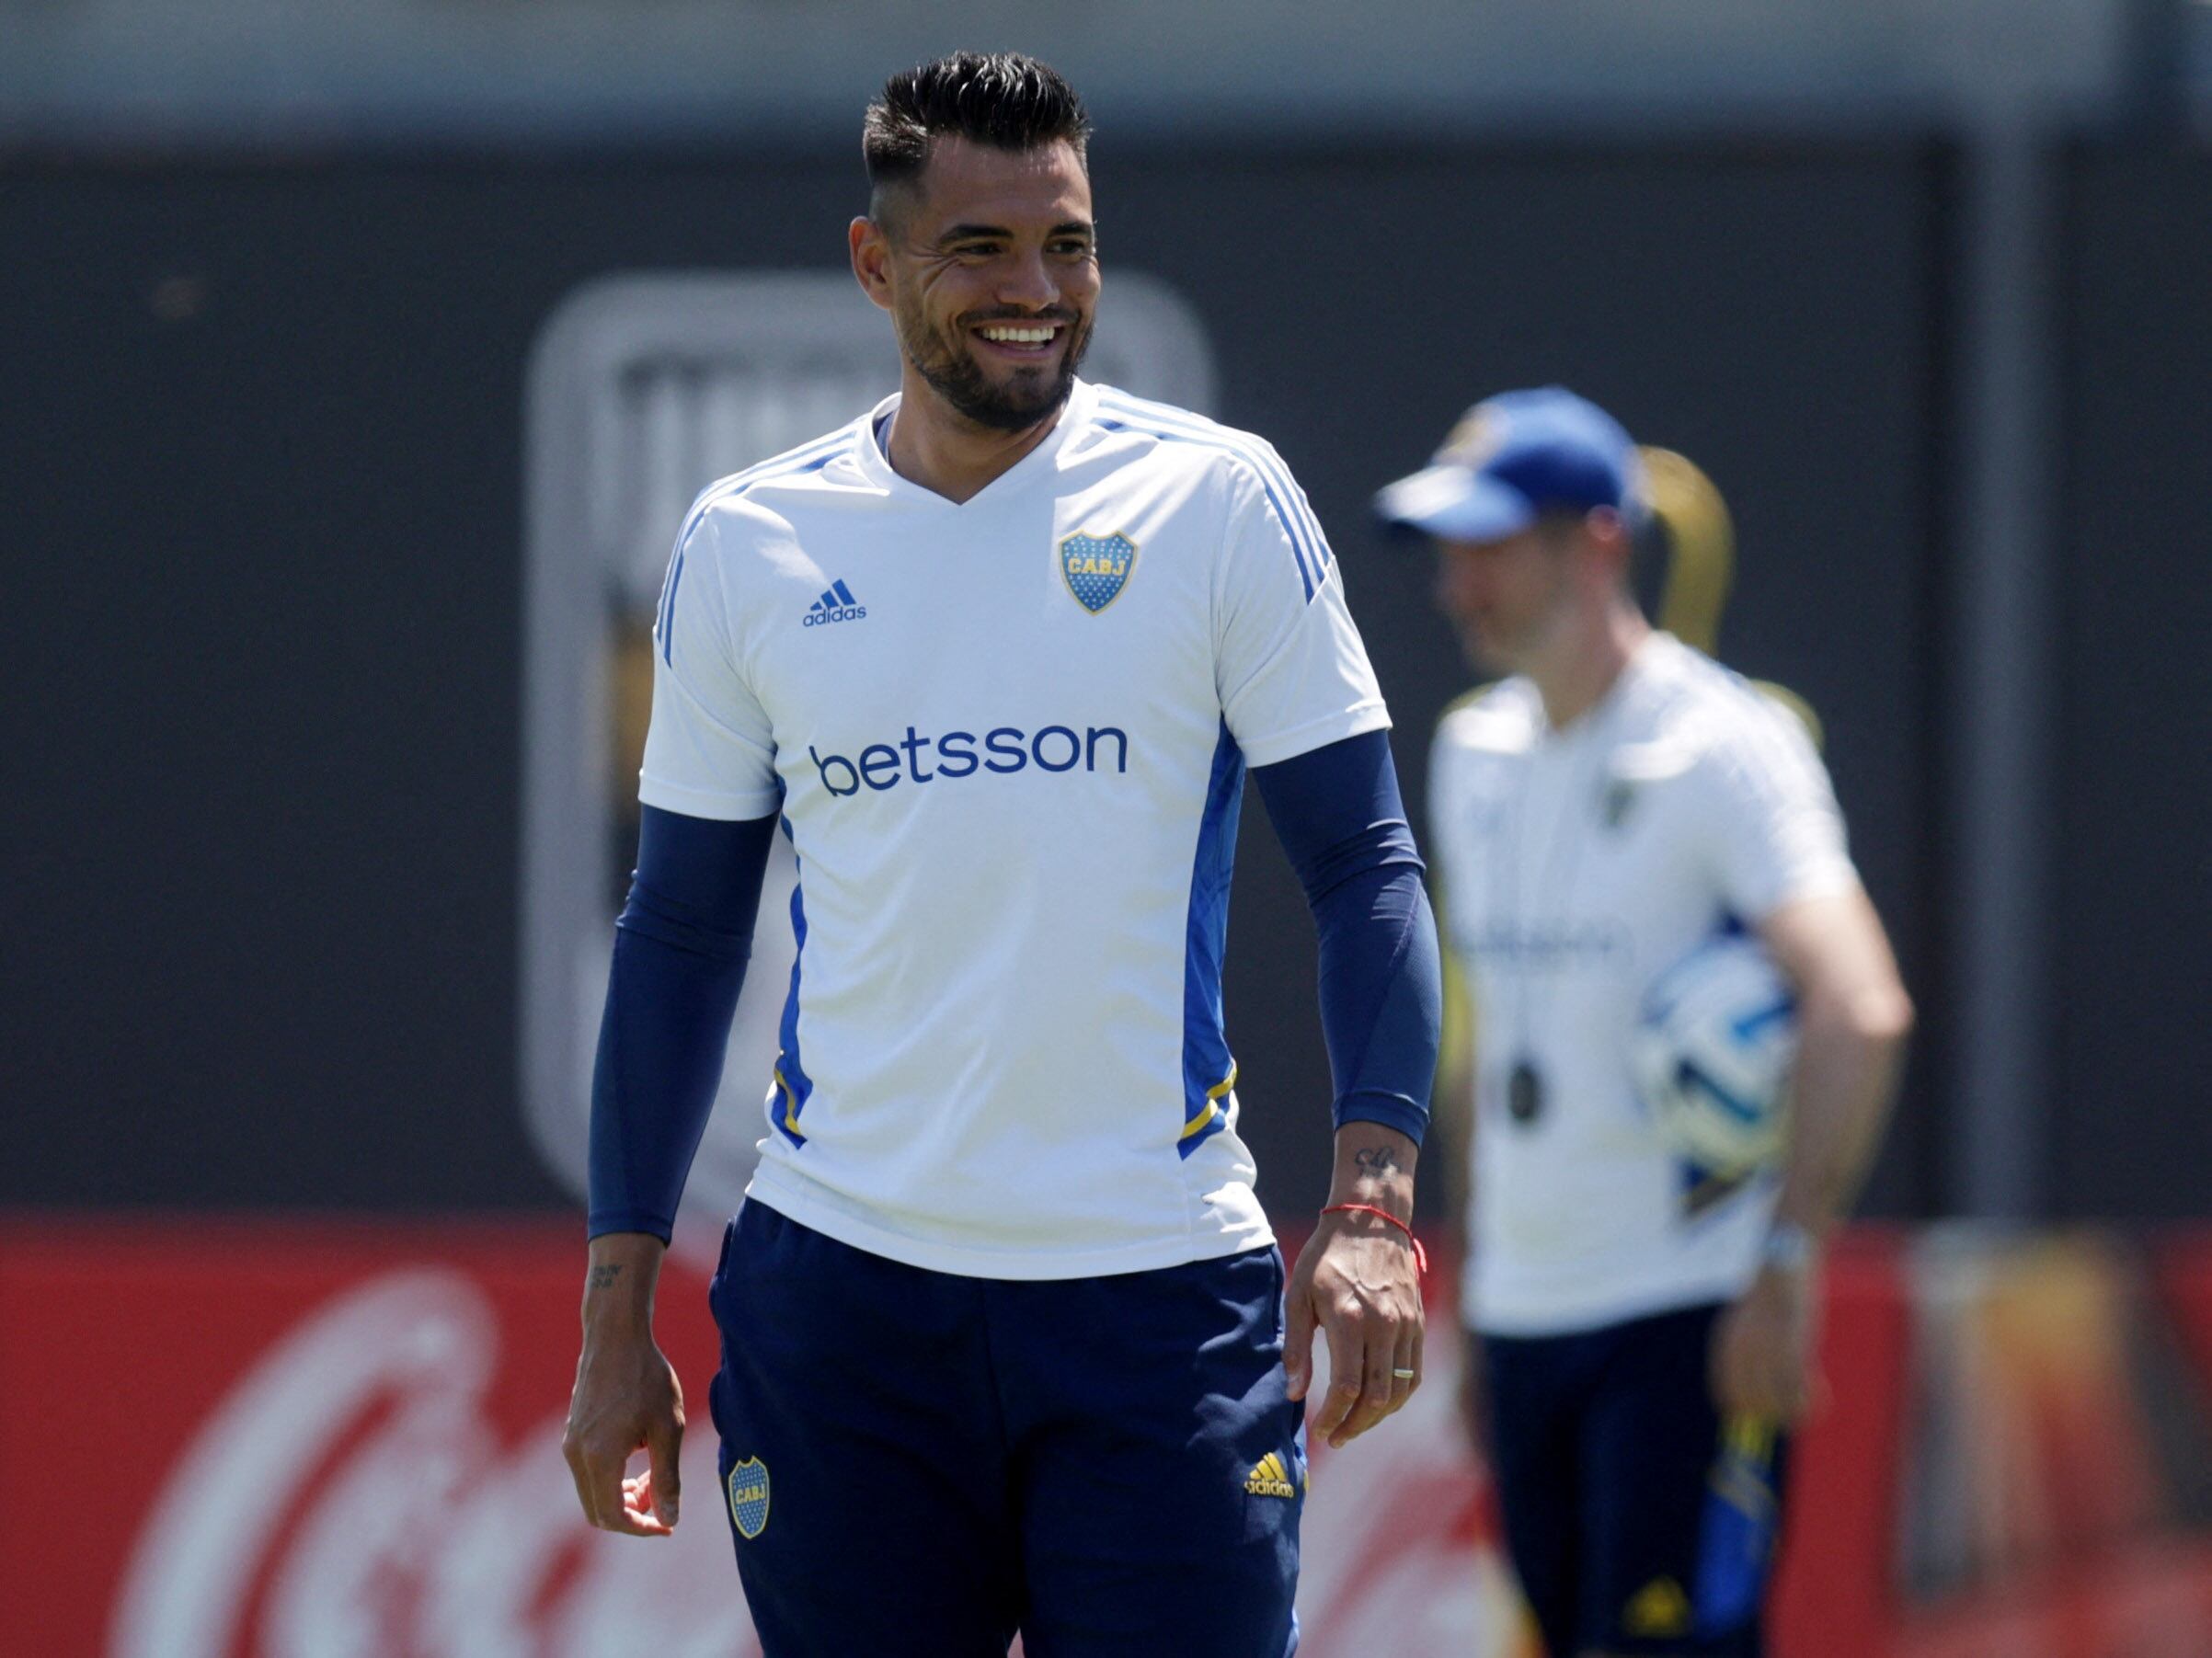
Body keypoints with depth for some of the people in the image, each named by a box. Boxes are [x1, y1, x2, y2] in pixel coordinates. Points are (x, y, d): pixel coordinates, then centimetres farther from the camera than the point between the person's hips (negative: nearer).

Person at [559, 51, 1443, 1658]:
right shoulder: (750, 545, 6)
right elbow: (680, 933, 12)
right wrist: (619, 1310, 8)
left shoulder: (1219, 502, 0)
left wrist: (1374, 1196, -16)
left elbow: (1366, 865, -2)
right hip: (841, 1286, 2)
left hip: (1160, 1290, -2)